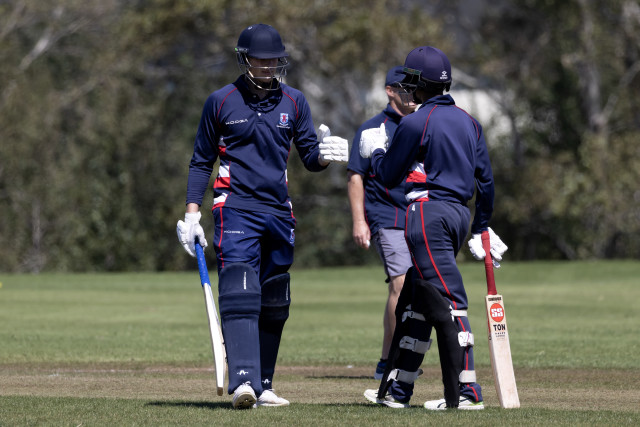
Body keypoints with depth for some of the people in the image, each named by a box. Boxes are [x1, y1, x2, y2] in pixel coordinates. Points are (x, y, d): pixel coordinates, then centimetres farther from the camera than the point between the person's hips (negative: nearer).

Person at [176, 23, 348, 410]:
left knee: (273, 304, 8)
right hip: (236, 208, -4)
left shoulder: (294, 102, 8)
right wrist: (192, 214, 0)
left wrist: (323, 153, -15)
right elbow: (202, 162, 7)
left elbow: (309, 157, 9)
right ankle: (244, 381, -29)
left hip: (279, 212, 4)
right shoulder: (221, 102, 1)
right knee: (239, 296, -19)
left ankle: (262, 386, 17)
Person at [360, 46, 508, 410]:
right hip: (460, 213, 8)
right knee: (414, 301, 16)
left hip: (429, 213, -8)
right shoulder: (469, 122, 13)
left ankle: (466, 390, -18)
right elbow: (485, 178, 14)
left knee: (446, 302, -12)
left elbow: (389, 175, -1)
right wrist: (481, 226, 22)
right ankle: (397, 389, 21)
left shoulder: (416, 123, -9)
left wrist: (375, 151, 20)